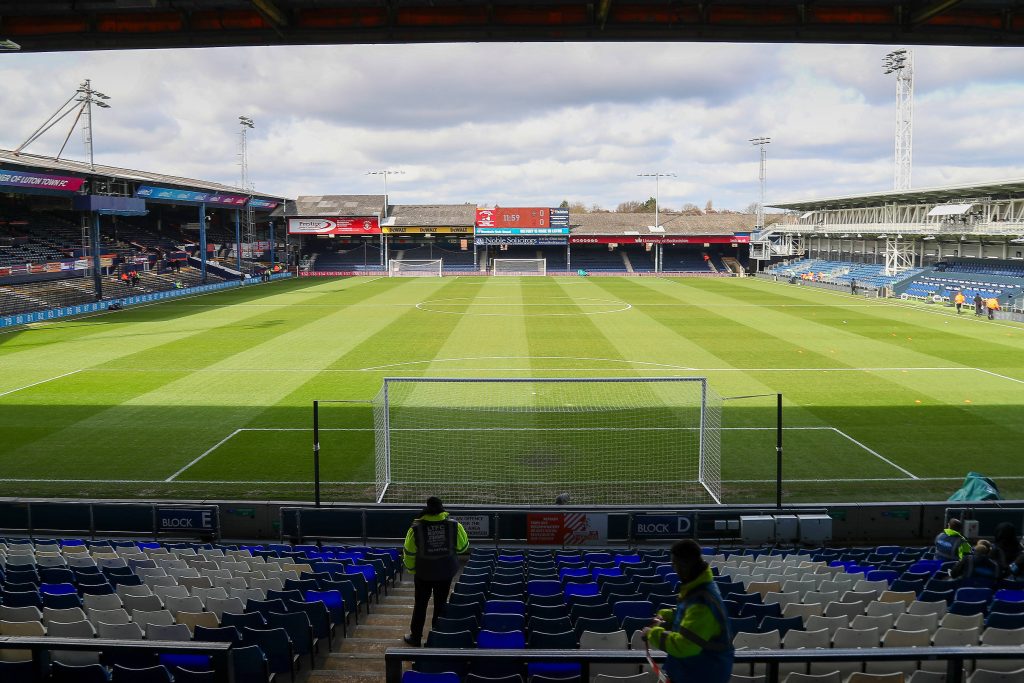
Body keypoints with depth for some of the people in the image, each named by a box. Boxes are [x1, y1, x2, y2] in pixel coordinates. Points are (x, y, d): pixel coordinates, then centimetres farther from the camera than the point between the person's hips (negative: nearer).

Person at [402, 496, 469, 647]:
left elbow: (409, 553, -6)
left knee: (420, 605, 13)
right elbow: (463, 547, 0)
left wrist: (411, 569, 10)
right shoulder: (454, 526, -14)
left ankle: (415, 637, 22)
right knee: (440, 603, 16)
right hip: (446, 572, 1)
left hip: (424, 573, -1)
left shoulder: (416, 529, -16)